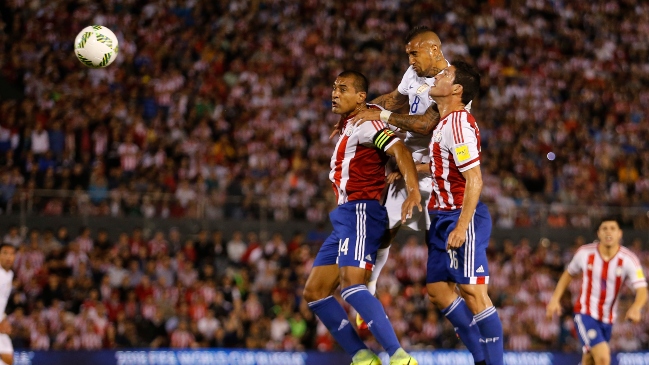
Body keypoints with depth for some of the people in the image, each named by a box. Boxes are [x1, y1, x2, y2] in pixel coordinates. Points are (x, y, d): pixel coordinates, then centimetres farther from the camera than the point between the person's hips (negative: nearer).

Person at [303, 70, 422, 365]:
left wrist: (413, 191, -36)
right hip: (345, 216, 10)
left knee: (351, 285, -26)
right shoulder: (347, 128, 21)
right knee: (314, 292, 7)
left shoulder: (364, 124, -9)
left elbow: (400, 150, -23)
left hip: (361, 212, -10)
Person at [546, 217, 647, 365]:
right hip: (585, 313, -3)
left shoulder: (629, 260, -12)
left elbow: (642, 291, -21)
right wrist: (555, 299, 3)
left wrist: (635, 308, -42)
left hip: (607, 319, 3)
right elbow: (569, 274, 11)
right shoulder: (585, 253, -9)